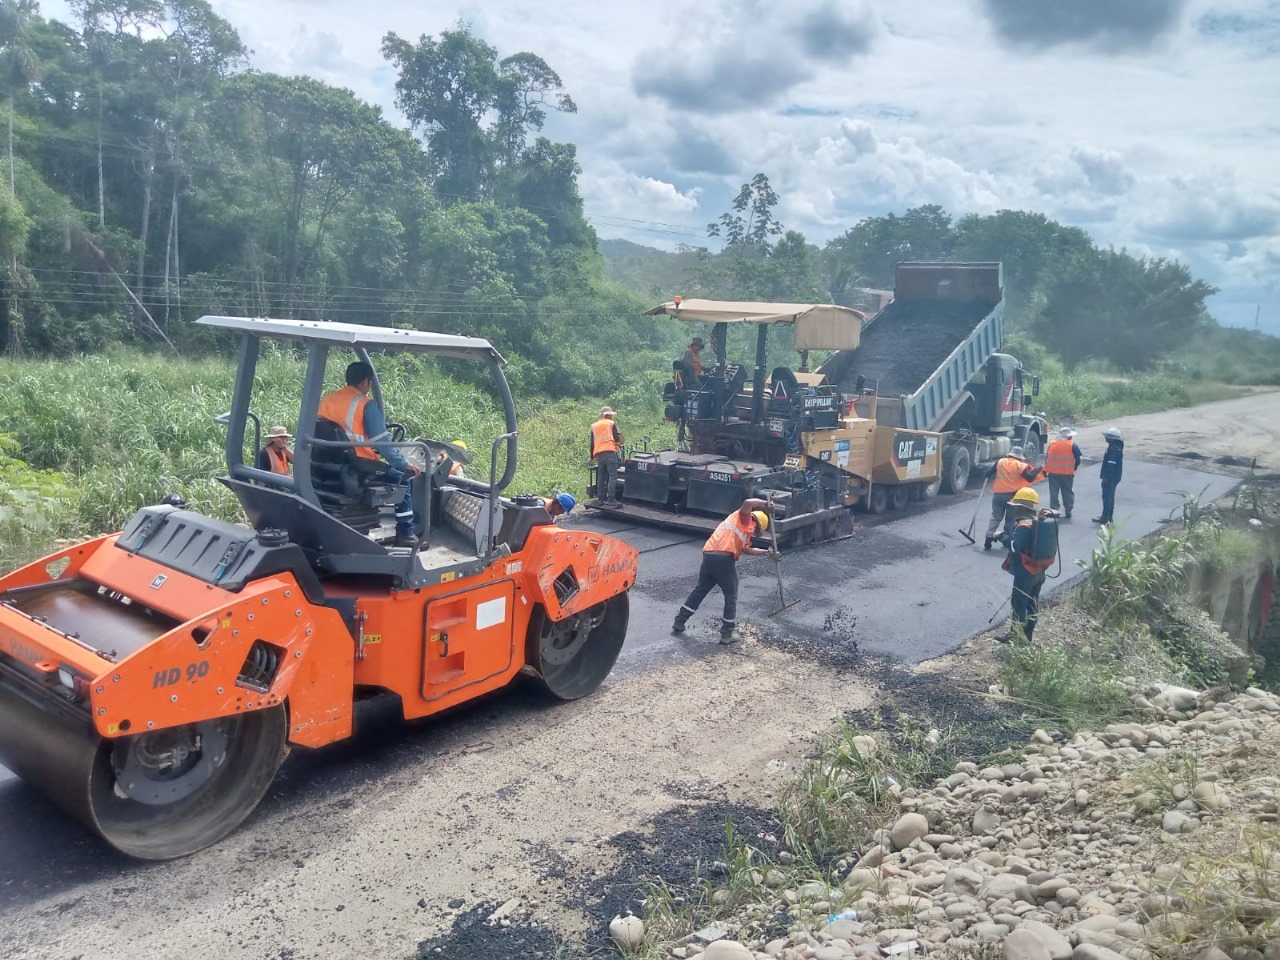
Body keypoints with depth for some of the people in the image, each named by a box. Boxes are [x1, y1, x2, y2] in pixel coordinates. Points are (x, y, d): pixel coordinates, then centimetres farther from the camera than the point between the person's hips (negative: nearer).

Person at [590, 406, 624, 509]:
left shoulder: (594, 426, 20)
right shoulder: (611, 423, 8)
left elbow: (592, 442, 20)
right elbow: (616, 438, 4)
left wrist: (592, 456, 24)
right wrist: (619, 444, 25)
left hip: (598, 453, 5)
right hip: (609, 451, -5)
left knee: (601, 477, 12)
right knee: (612, 476, -11)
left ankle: (601, 499, 11)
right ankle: (611, 499, -22)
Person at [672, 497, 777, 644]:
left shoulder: (743, 528, 33)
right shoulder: (744, 518, 8)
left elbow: (747, 549, 36)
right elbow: (747, 503, -12)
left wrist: (767, 553, 38)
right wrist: (765, 503, 1)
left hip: (708, 556, 8)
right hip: (724, 558, -8)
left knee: (700, 590, 21)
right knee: (731, 596, 7)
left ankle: (679, 622, 24)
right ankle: (726, 634, 10)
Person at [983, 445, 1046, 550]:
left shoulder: (1000, 462, 2)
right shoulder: (1020, 465, -7)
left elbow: (988, 473, 4)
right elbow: (1030, 478, -11)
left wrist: (988, 472, 27)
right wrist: (1037, 470, 4)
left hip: (998, 494, 2)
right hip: (1013, 496, -2)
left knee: (995, 517, 6)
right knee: (1010, 519, 12)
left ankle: (989, 537, -9)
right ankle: (1008, 539, 13)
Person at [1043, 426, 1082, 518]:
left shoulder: (1051, 444, 3)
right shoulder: (1072, 445, -5)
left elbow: (1046, 458, 6)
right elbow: (1078, 460, -4)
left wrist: (1045, 470, 13)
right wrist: (1074, 468, 14)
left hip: (1053, 473, 2)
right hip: (1067, 474, -2)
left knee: (1054, 493, 8)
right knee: (1067, 493, 11)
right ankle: (1068, 512, 12)